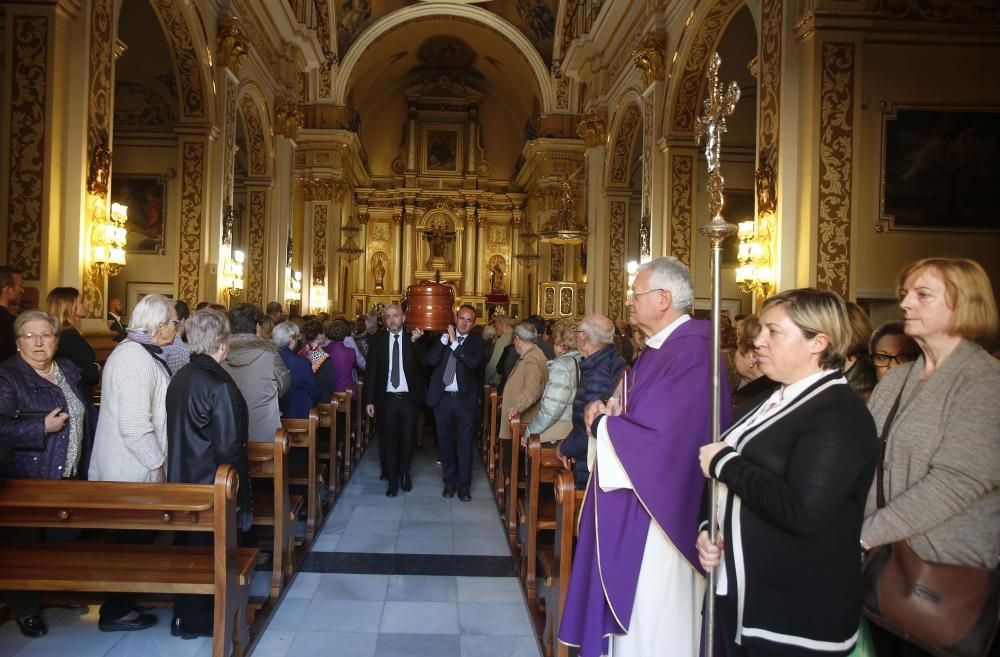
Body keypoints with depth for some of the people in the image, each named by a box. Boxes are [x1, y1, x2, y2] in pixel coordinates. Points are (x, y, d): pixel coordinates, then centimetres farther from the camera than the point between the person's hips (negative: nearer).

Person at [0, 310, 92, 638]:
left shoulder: (68, 369, 8)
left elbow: (83, 416, 16)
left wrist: (85, 466, 14)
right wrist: (42, 427, -25)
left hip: (69, 475, 6)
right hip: (27, 479, -6)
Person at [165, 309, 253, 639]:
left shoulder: (179, 378, 1)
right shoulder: (219, 385, -22)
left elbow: (179, 435, 8)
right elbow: (229, 446, -19)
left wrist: (178, 475, 18)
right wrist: (238, 493, -11)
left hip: (182, 480, 7)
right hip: (213, 486, -7)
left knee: (189, 547, 19)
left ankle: (185, 616, 32)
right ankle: (202, 620, 22)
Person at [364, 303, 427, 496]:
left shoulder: (413, 337, 0)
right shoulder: (377, 340, 0)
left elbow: (425, 362, -11)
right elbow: (371, 371, 0)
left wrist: (416, 342, -23)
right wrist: (369, 400, -4)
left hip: (409, 398, 0)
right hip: (386, 398, 0)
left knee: (407, 439, 10)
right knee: (388, 441, 6)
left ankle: (404, 473, 33)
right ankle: (392, 479, 20)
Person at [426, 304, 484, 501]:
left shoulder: (476, 341, 0)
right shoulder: (443, 336, 4)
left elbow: (474, 362, -19)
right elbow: (430, 360, -9)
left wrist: (454, 343, -17)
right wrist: (445, 339, -15)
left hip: (465, 399, -2)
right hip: (442, 397, 2)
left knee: (465, 444, 4)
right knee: (445, 442, 12)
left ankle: (464, 485, 15)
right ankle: (449, 481, 27)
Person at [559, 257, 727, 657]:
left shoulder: (691, 352, -23)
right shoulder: (659, 347, 11)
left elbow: (656, 434, -28)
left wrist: (600, 422, -12)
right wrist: (611, 412, -5)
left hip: (657, 510, -10)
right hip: (634, 499, 10)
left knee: (652, 625, 5)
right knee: (630, 606, 20)